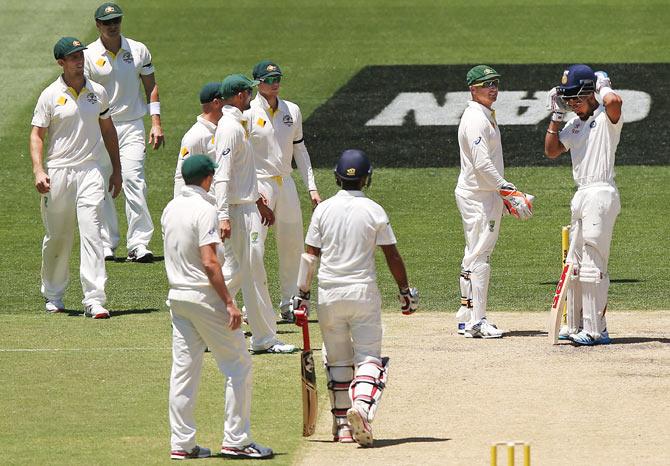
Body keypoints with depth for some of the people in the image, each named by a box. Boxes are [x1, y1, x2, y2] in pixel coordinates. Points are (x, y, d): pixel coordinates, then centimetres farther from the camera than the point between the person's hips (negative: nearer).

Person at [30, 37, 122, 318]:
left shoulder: (98, 92, 8)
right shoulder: (50, 95, -1)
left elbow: (108, 130, 18)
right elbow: (37, 134, -1)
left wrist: (117, 170, 17)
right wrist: (38, 171, -15)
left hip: (90, 171, 1)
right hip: (58, 173, -1)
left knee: (91, 232, -12)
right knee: (57, 237, 8)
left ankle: (94, 299, -17)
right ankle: (53, 295, 27)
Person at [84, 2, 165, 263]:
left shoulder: (138, 51, 6)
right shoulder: (89, 56, -1)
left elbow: (150, 86, 13)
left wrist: (156, 123, 4)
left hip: (131, 126, 0)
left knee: (133, 179, -13)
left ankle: (139, 243, -14)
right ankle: (106, 244, 10)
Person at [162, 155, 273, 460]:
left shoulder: (170, 209, 9)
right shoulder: (205, 209, -15)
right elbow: (209, 263, -20)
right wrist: (229, 303, -19)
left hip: (177, 296, 8)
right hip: (205, 297, -8)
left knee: (183, 369, 8)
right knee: (239, 366, 2)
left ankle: (182, 443, 7)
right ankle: (236, 440, 1)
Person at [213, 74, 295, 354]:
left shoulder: (238, 124, 15)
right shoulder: (231, 128, -17)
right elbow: (223, 175, -23)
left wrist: (259, 202, 29)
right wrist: (224, 216, -28)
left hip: (247, 207, 10)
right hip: (238, 210, -10)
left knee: (236, 269, 14)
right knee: (253, 271, -5)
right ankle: (264, 339, 0)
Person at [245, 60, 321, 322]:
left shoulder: (292, 111, 9)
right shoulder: (248, 113, -8)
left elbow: (299, 149, 15)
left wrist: (311, 187, 10)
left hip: (286, 183, 6)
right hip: (259, 183, -6)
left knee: (292, 246, 8)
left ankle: (289, 304, 18)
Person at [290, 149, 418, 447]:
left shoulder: (323, 210, 0)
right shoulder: (374, 211, -3)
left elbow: (310, 256, 0)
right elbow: (392, 256, -1)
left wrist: (302, 295, 6)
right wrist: (405, 291, 10)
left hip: (329, 295, 2)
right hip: (364, 293, -2)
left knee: (337, 360, 13)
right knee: (369, 356, 0)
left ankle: (342, 423, 15)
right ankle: (362, 404, -26)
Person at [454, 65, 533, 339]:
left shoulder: (486, 116, 17)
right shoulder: (475, 119, -16)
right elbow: (482, 164, -24)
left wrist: (505, 194, 19)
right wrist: (508, 191, -23)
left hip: (486, 195, 11)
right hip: (477, 196, -11)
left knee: (475, 257, 13)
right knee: (479, 257, -10)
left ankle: (467, 318, 18)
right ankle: (476, 322, -10)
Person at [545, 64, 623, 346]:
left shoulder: (606, 117, -8)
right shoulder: (575, 124, 16)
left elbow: (614, 101, -32)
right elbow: (552, 150, 16)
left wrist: (603, 87, -10)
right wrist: (557, 115, 9)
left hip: (601, 194, -9)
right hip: (581, 196, 9)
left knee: (593, 265, -10)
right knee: (576, 264, 14)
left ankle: (595, 330, -9)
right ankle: (575, 325, 22)